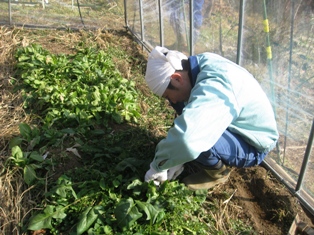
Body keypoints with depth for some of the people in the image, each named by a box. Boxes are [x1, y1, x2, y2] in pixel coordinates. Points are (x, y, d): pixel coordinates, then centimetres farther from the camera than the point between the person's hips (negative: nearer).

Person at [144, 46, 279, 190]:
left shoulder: (213, 86, -36)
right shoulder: (202, 64, -8)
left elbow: (186, 140, -48)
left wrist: (158, 166, -28)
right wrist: (178, 160, 1)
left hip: (253, 147, -8)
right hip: (239, 127, 8)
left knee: (193, 139, -32)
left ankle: (218, 171, 1)